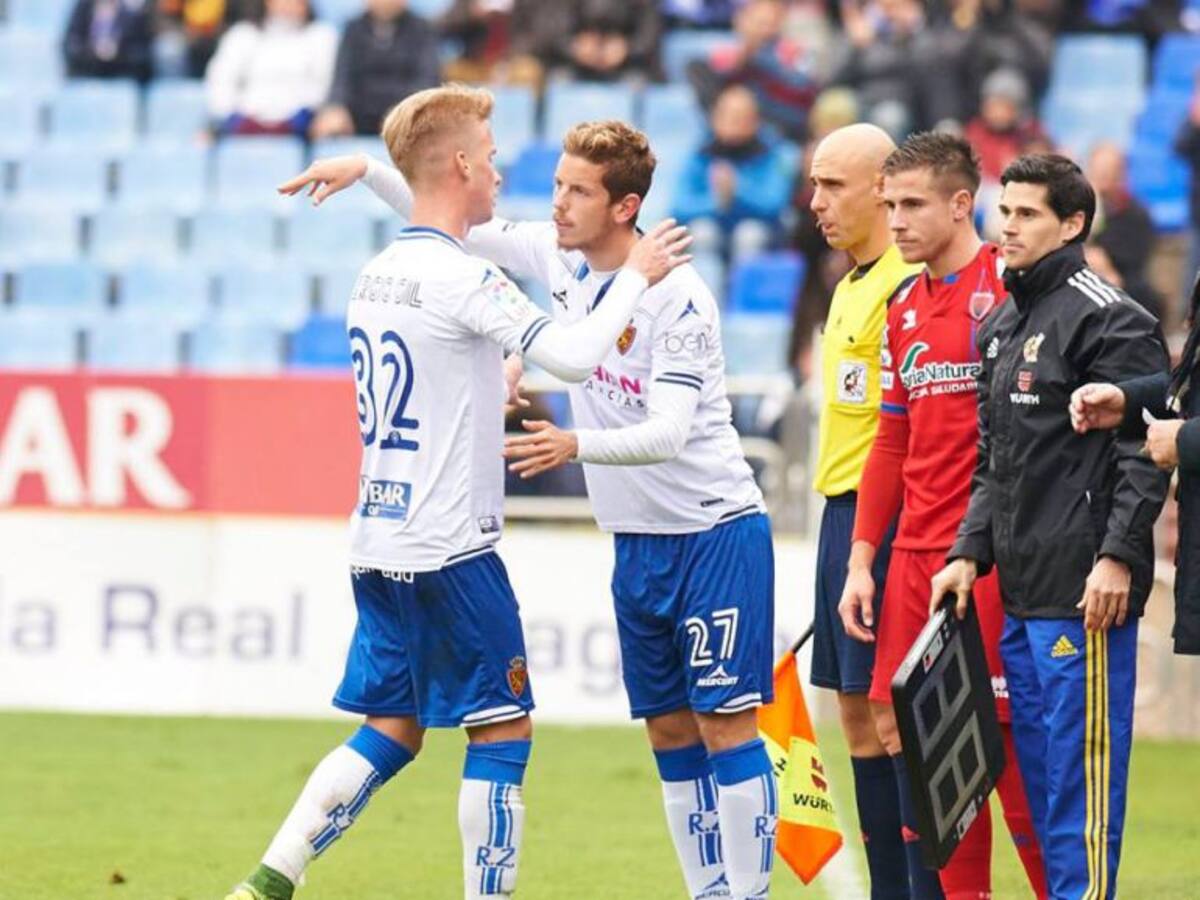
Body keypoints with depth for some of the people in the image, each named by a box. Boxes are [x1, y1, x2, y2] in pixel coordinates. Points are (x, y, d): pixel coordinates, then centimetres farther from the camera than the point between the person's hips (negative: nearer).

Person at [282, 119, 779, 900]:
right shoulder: (557, 257, 1)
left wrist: (576, 446, -43)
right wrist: (365, 170, 2)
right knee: (669, 731, 8)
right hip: (637, 539, 7)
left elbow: (667, 432, -27)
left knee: (725, 724, -8)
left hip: (715, 533, -7)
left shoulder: (678, 298, -20)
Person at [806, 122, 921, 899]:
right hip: (842, 510, 10)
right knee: (858, 712, 10)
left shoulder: (909, 288, -13)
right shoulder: (850, 288, 17)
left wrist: (868, 559, -21)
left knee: (888, 709, -10)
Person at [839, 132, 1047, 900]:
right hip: (913, 556, 7)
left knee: (1003, 736, -7)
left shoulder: (1007, 288, -8)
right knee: (904, 729, 5)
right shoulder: (905, 310, 16)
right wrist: (862, 562, 15)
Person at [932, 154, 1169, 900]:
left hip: (1084, 592, -9)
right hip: (1019, 588, 9)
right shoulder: (1001, 327, 18)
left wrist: (1118, 557, -20)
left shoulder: (1109, 319, -9)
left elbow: (1144, 451, -14)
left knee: (1080, 770, -8)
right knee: (1039, 771, 11)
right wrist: (971, 552, 15)